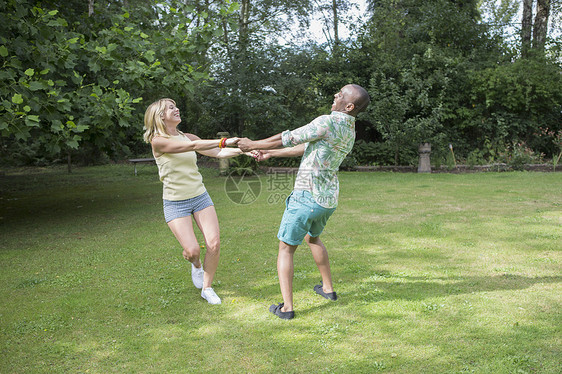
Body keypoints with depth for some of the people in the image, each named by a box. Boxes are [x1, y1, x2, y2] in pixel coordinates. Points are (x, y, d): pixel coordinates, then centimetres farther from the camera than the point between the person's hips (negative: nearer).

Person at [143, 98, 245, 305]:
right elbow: (193, 145, -24)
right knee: (192, 250, -12)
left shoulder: (186, 136, 7)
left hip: (200, 197, 5)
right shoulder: (158, 141, -12)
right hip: (175, 203, -5)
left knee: (214, 243, -7)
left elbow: (217, 152, 5)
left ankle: (207, 288, 13)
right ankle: (196, 265, 27)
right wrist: (224, 141, -29)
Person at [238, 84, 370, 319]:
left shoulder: (328, 122, -18)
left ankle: (287, 307, 2)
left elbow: (288, 139, -13)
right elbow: (306, 148, 17)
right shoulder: (349, 131, 10)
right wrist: (270, 153, 22)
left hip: (307, 197, -8)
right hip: (329, 200, 8)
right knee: (312, 237, 32)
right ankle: (328, 288, 40)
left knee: (286, 248, 4)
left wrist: (253, 145, 1)